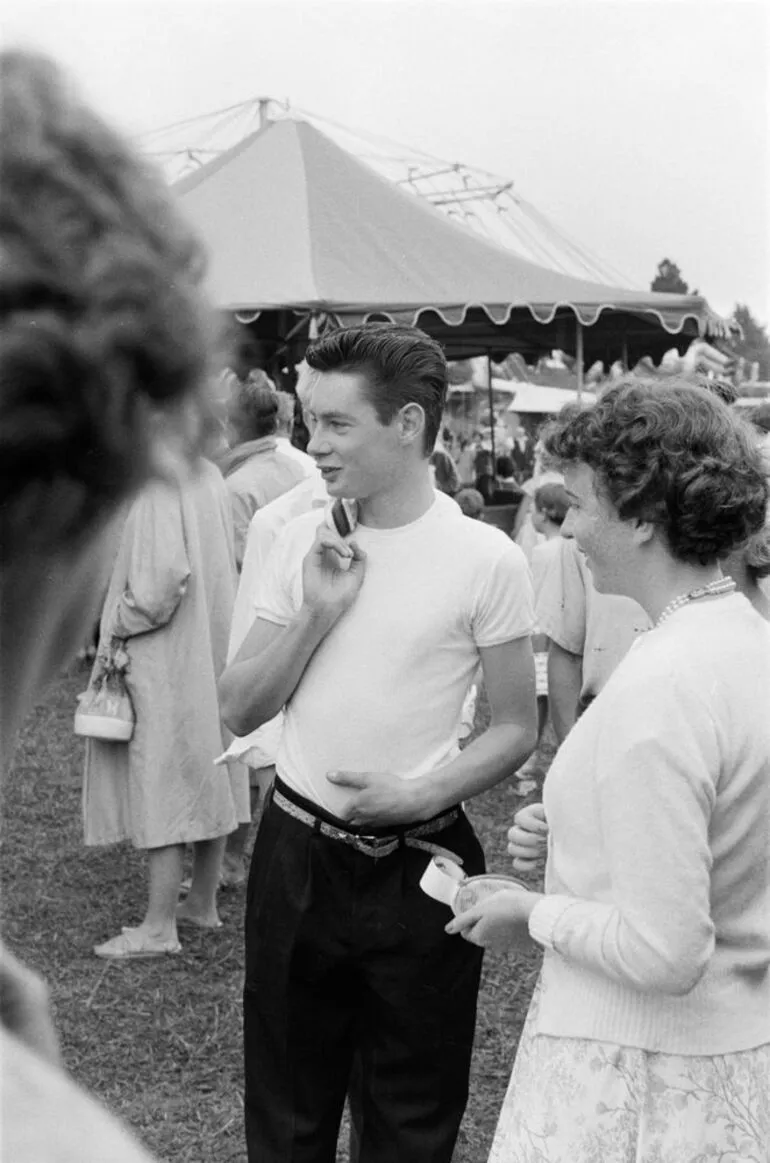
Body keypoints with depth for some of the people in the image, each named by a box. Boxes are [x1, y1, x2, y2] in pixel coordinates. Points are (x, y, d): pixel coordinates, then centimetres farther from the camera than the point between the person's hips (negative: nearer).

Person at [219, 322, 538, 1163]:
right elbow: (238, 710, 2)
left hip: (417, 862, -3)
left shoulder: (484, 558, -10)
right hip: (295, 850, 3)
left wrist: (425, 793, -19)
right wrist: (316, 617, -12)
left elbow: (516, 729, -3)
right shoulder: (303, 540, 2)